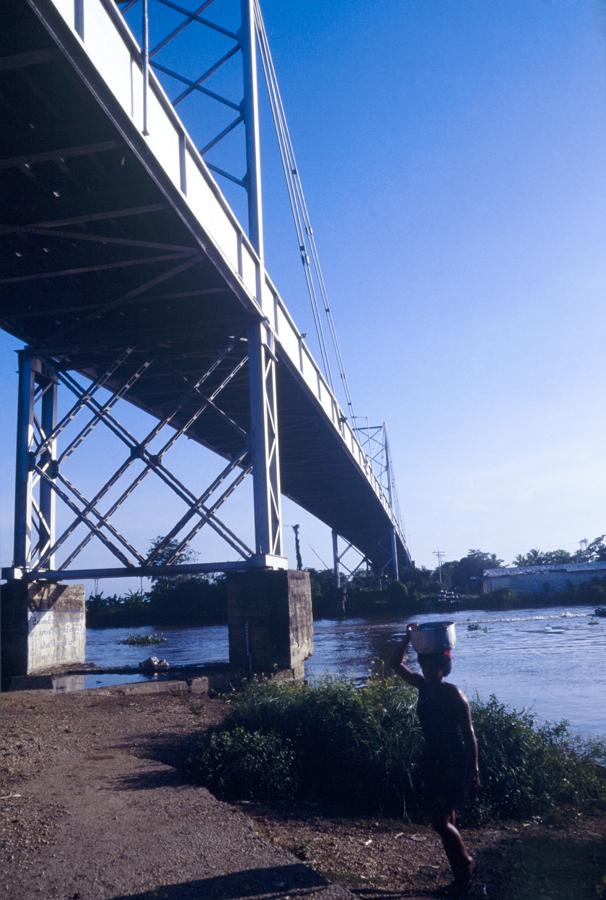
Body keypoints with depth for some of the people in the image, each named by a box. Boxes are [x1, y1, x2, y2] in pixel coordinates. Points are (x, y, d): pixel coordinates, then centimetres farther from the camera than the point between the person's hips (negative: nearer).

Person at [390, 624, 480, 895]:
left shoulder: (453, 694, -17)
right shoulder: (423, 688, 1)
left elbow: (469, 733, -14)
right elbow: (396, 664, 5)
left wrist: (474, 769, -14)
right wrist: (408, 637, -5)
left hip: (456, 762, -7)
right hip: (432, 760, 7)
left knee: (440, 821, -7)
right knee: (445, 820, 13)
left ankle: (466, 864, 16)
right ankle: (462, 871, 27)